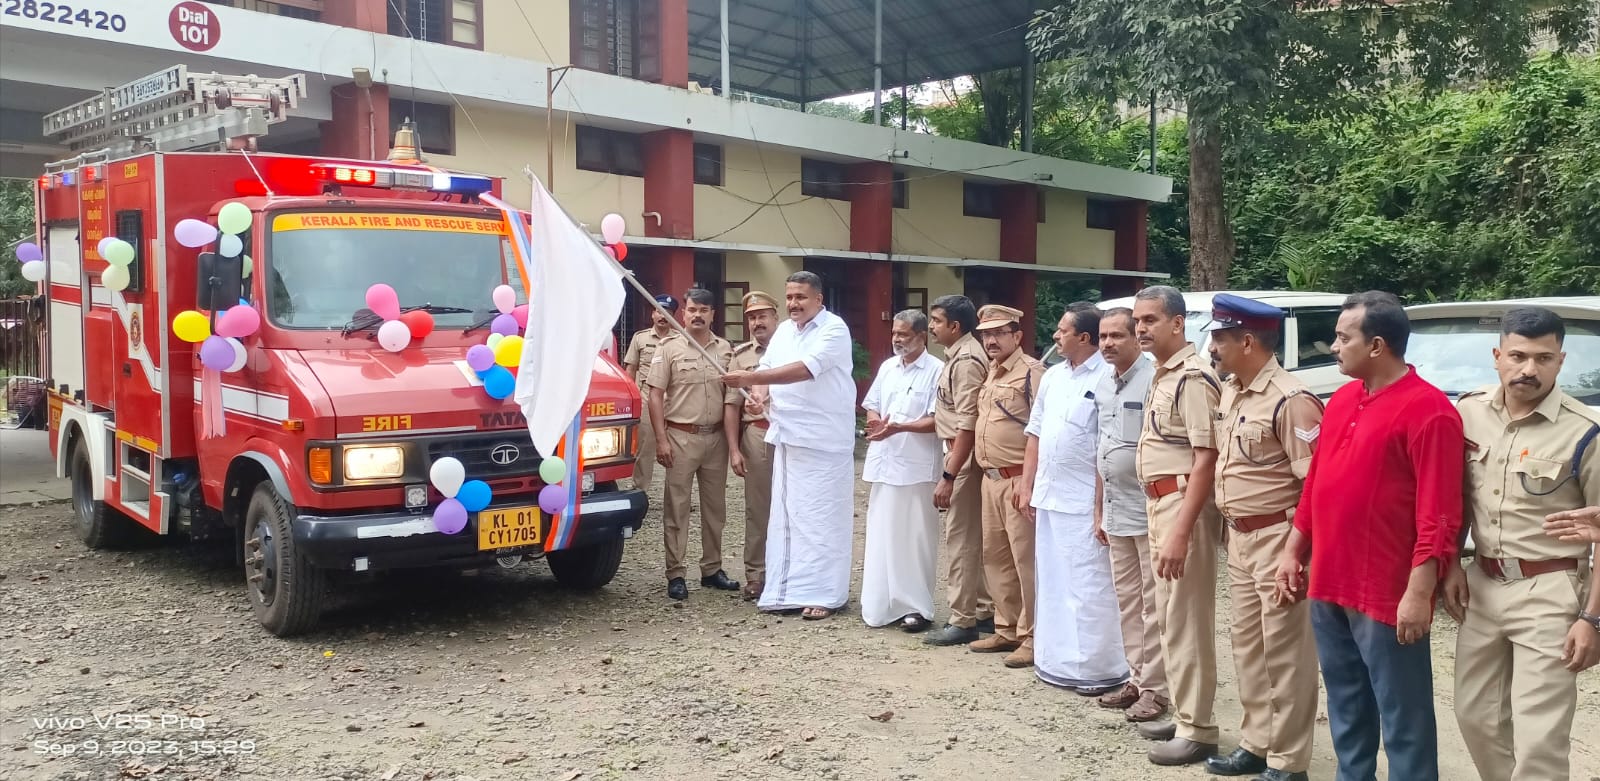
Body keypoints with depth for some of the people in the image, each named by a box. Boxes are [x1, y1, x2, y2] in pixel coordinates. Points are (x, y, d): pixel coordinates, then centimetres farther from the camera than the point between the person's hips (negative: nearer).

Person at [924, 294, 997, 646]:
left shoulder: (966, 360, -18)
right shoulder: (959, 355, 12)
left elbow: (967, 425, -22)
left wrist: (948, 476, -23)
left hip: (964, 459, -10)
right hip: (961, 456, 10)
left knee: (960, 539, -4)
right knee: (973, 538, 14)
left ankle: (963, 620, 3)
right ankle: (985, 612, 22)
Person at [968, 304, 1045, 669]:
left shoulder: (1031, 372, -12)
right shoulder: (990, 374, 16)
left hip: (1019, 480, -9)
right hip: (990, 479, 9)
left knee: (1026, 560, -4)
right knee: (995, 557, 14)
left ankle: (1032, 638, 5)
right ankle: (1007, 630, 25)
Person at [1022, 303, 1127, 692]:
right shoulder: (1052, 376, 12)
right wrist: (1027, 485, 12)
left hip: (1084, 501, -8)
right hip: (1048, 496, 8)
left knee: (1088, 586, -2)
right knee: (1051, 583, 14)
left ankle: (1099, 669, 7)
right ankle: (1056, 660, 25)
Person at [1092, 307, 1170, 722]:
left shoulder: (1154, 380, -15)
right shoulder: (1103, 385, 12)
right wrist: (1099, 510, 18)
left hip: (1147, 510, -8)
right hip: (1116, 510, 8)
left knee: (1153, 604, 0)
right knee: (1128, 601, 15)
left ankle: (1155, 688, 9)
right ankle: (1136, 678, 25)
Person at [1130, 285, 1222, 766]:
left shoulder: (1193, 377, -16)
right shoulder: (1161, 376, 14)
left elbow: (1206, 459, -21)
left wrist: (1181, 532, -25)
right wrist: (1162, 517, 15)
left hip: (1183, 503, -10)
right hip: (1158, 503, 10)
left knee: (1187, 620, -4)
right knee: (1169, 617, 16)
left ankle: (1198, 730, 5)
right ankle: (1183, 715, 26)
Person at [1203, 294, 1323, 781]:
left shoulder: (1289, 400, -18)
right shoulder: (1230, 394, 10)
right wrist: (1232, 531, 16)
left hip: (1277, 540, -9)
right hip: (1240, 539, 9)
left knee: (1285, 653, 1)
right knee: (1248, 646, 16)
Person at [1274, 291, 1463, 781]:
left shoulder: (1428, 409, -14)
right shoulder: (1341, 400, 11)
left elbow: (1439, 515, -17)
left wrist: (1419, 593, -20)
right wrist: (1294, 551, 16)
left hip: (1387, 596, -8)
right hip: (1328, 586, 8)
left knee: (1402, 717, 3)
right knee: (1346, 707, 19)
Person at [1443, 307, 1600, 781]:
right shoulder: (1468, 413, 1)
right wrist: (1450, 564, 6)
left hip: (1548, 592, -5)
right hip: (1482, 583, 5)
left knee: (1539, 740, -5)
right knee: (1476, 717, 16)